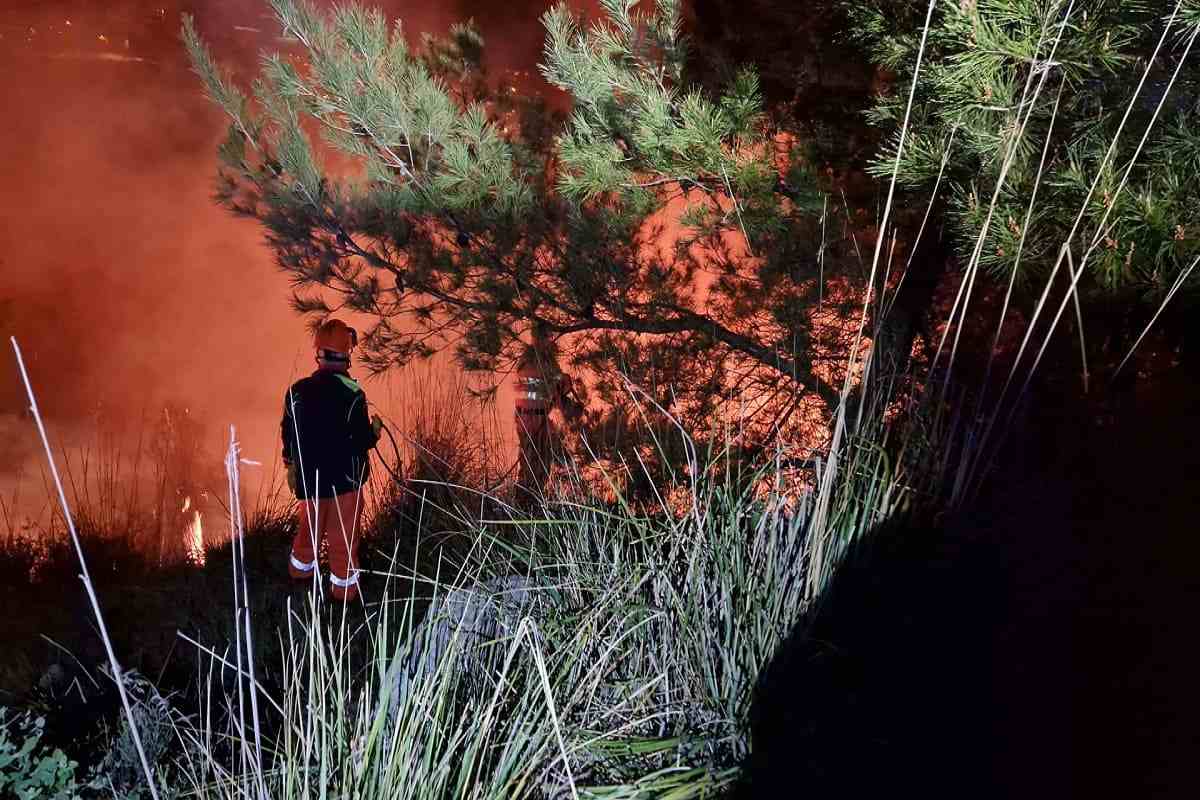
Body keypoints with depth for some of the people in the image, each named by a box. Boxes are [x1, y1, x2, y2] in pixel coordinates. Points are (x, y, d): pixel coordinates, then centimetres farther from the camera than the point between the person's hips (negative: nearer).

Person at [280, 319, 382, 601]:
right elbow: (361, 441, -20)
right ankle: (343, 584, 24)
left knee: (311, 525, 27)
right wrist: (375, 429, 3)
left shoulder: (298, 390, -7)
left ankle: (300, 567, 46)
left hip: (309, 476, 5)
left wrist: (292, 466, 21)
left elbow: (287, 433, 5)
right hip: (344, 479, -5)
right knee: (343, 534, 12)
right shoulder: (351, 394, -22)